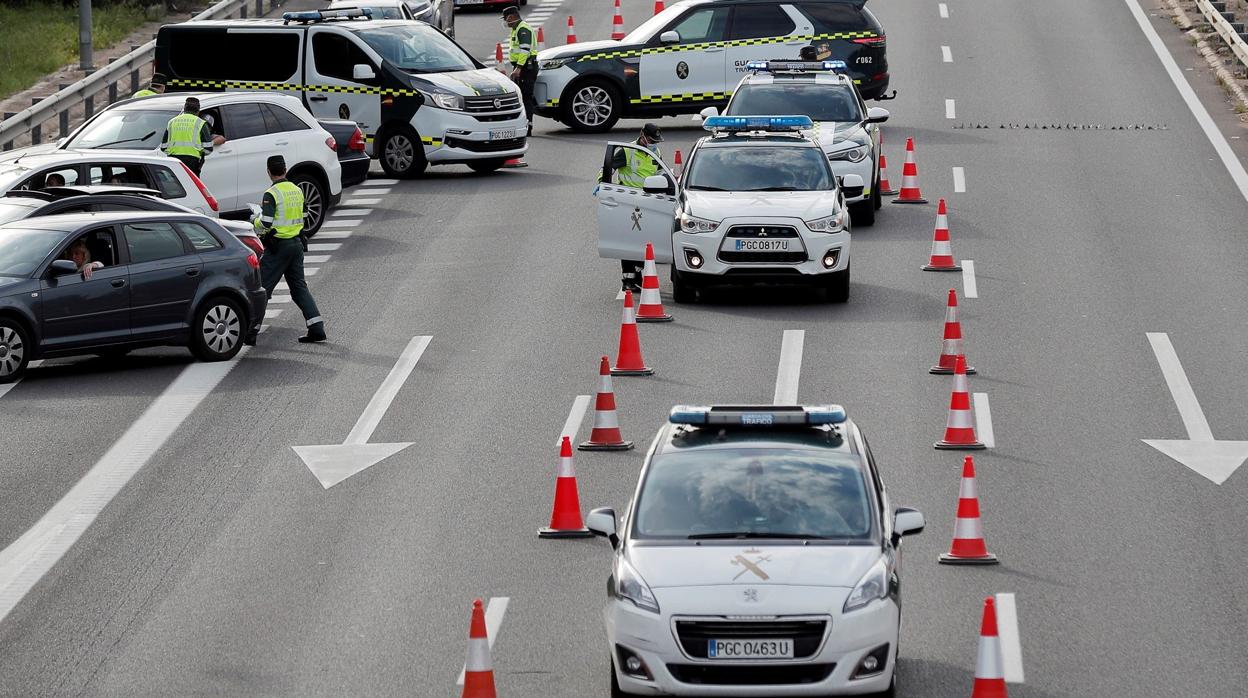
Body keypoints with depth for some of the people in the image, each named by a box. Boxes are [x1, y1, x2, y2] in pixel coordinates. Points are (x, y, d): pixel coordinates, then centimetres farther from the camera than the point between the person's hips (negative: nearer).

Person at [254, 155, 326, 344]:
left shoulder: (271, 194, -14)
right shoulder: (297, 190, 8)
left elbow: (265, 223, -21)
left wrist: (256, 224, 2)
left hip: (278, 246, -7)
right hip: (297, 243, 7)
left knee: (262, 287, 0)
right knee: (299, 287, 11)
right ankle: (316, 328, 5)